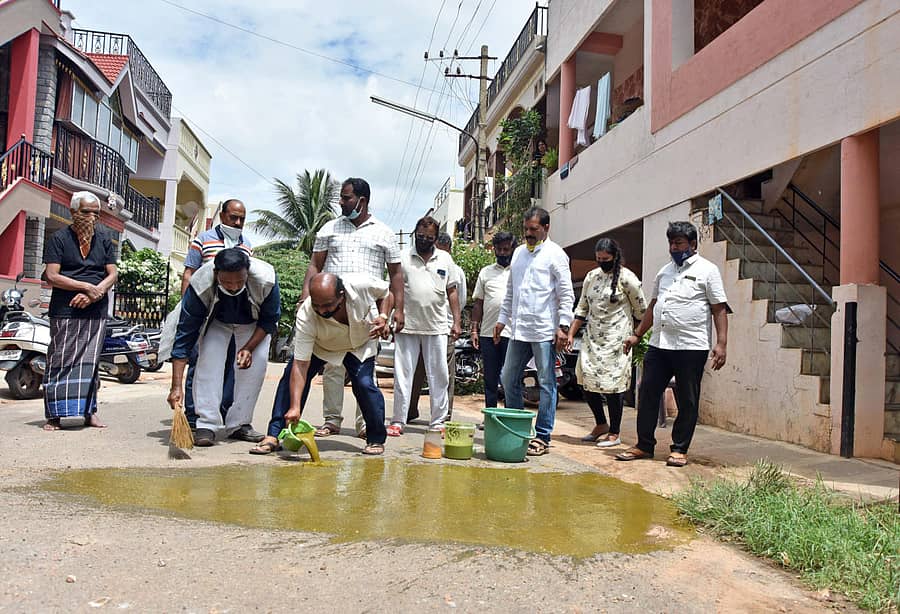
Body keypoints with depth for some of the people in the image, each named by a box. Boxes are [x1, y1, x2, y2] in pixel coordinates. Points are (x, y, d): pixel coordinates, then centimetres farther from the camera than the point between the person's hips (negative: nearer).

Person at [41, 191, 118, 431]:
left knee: (90, 361, 7)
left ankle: (89, 411, 13)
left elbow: (112, 274, 6)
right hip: (65, 311, -3)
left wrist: (95, 294, -11)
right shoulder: (60, 238, 1)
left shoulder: (104, 240, 12)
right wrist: (87, 287, -15)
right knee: (61, 360, -2)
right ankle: (54, 414, 4)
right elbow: (52, 276, -8)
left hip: (96, 311, 3)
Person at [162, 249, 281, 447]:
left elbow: (269, 320, -17)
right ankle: (206, 424, -18)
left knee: (257, 360, -20)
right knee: (209, 358, -24)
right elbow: (185, 335, -33)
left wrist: (249, 348, -29)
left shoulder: (266, 278, -37)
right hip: (216, 321, 0)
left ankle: (238, 425, -8)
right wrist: (176, 386, -36)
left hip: (254, 323, 1)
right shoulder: (200, 285, -37)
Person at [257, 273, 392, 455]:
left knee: (364, 384, -19)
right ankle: (274, 436, -5)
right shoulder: (306, 317, -37)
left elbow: (386, 295, -12)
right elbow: (300, 365, -35)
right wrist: (295, 407, -42)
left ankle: (376, 439, 1)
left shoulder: (362, 284, -38)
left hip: (361, 342, 0)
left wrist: (383, 318, -30)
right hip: (319, 345, 0)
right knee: (293, 377, -16)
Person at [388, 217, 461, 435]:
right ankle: (398, 421, 11)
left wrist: (456, 322, 6)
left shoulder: (445, 259, 10)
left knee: (438, 375, 5)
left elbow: (452, 292, 13)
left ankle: (439, 421, 15)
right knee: (402, 374, 3)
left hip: (437, 327, 2)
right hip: (407, 326, -1)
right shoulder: (403, 258, 4)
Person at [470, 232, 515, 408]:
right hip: (487, 333, 3)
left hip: (512, 334, -3)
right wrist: (474, 329, 8)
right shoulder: (486, 272, 16)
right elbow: (478, 303, 15)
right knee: (490, 379, 10)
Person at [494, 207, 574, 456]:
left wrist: (563, 326, -14)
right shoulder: (519, 252, 16)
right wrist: (502, 318, 18)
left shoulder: (555, 254, -3)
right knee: (508, 379, 10)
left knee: (546, 384, 1)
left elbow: (566, 294, -7)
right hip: (518, 329, 7)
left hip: (544, 331, -7)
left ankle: (542, 437, 8)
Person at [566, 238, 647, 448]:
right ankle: (601, 425, 25)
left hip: (616, 340, -6)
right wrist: (571, 334, 9)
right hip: (592, 338, 6)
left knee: (612, 385, -3)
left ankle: (614, 433, 11)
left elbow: (641, 310, -1)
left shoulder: (627, 278, -7)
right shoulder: (591, 277, 10)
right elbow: (582, 308, 14)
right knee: (587, 382, 5)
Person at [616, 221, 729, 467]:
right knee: (647, 394, 5)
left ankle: (680, 449, 15)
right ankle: (644, 445, 16)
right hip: (659, 344, 6)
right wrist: (637, 335, 20)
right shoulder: (664, 271, 18)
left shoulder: (707, 270, 0)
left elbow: (719, 309, -5)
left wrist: (721, 344, -13)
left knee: (687, 401, 3)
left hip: (691, 346, -6)